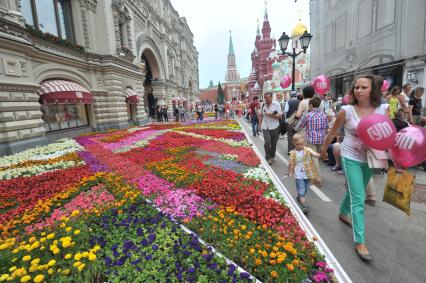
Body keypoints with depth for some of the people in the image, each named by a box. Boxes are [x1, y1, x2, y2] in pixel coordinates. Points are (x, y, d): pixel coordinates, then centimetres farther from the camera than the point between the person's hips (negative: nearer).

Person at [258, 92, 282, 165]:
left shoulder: (276, 104, -4)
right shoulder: (263, 105, 5)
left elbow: (280, 115, -8)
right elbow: (260, 115, 16)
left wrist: (271, 114, -20)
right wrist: (260, 124, 10)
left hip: (275, 127, -1)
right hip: (265, 127, 1)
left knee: (274, 143, 10)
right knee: (267, 142, -14)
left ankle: (272, 157, 30)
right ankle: (268, 158, 1)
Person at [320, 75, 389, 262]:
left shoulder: (383, 109, -4)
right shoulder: (347, 111, -12)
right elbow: (332, 132, 0)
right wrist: (324, 150, 9)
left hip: (369, 158, 4)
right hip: (351, 158, -4)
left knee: (355, 191, 23)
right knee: (359, 198, -6)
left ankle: (343, 213, 50)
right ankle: (360, 242, 3)